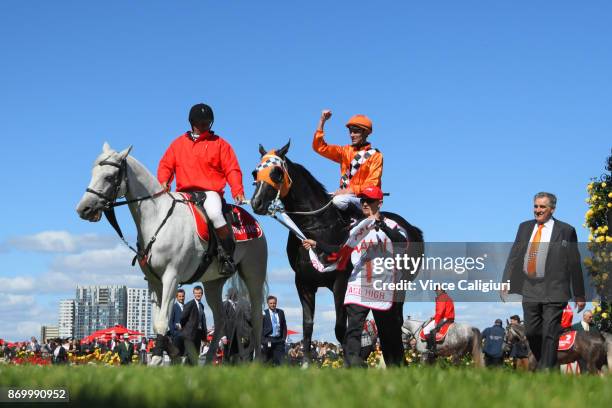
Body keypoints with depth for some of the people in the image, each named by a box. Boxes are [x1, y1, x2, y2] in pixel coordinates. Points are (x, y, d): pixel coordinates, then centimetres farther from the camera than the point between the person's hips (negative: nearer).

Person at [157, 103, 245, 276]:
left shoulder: (220, 144, 11)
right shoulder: (179, 143, 19)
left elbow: (232, 169, 4)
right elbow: (166, 165, 16)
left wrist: (237, 191, -13)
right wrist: (164, 181, -6)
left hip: (210, 192, -4)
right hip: (184, 193, 4)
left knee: (214, 214, -34)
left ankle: (228, 256, -21)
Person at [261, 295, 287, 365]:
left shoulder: (281, 312, 9)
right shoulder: (264, 313, -2)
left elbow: (284, 326, 13)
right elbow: (261, 328, -3)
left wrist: (284, 338, 4)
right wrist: (263, 340, -8)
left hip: (279, 340, 3)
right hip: (268, 340, -3)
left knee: (280, 361, -3)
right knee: (268, 361, 2)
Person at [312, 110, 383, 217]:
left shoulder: (375, 155, 1)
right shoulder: (345, 151, 15)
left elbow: (372, 184, -8)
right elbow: (319, 147, 9)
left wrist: (350, 190, -19)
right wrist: (322, 121, 1)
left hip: (363, 198, -6)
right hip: (344, 195, 6)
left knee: (339, 201, -34)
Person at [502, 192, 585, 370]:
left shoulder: (566, 230, -1)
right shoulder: (525, 227, 11)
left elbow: (574, 264, 0)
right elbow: (513, 257, 10)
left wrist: (579, 295, 0)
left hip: (553, 291, -4)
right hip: (529, 289, 4)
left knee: (550, 334, -4)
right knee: (531, 332, 7)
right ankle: (543, 365, 26)